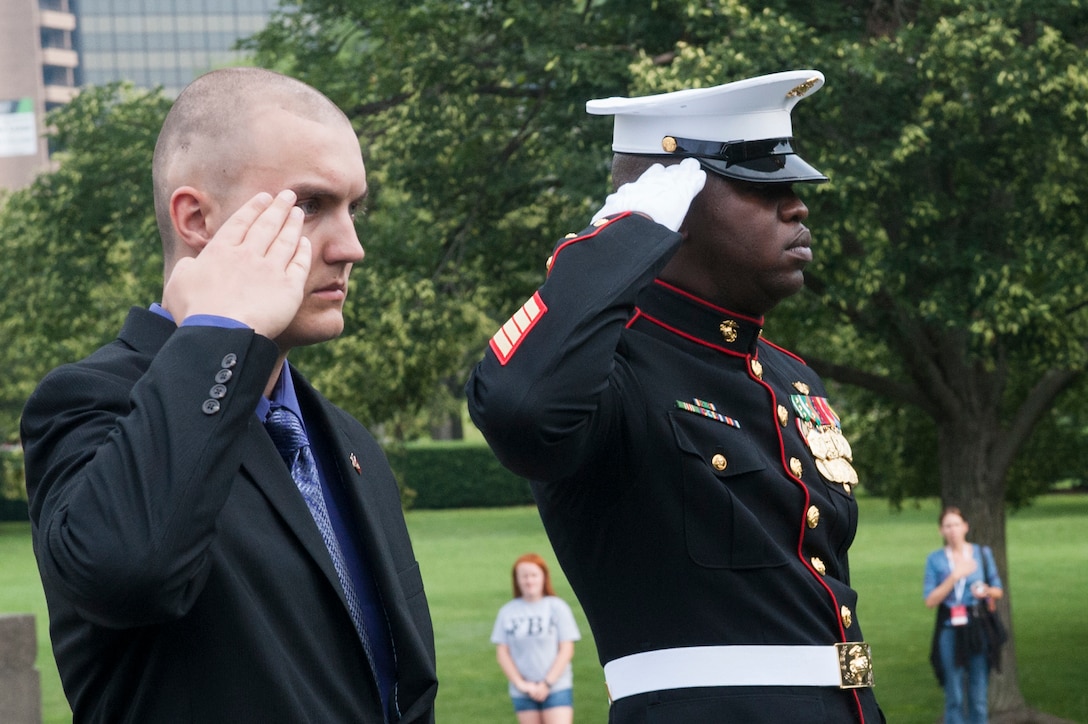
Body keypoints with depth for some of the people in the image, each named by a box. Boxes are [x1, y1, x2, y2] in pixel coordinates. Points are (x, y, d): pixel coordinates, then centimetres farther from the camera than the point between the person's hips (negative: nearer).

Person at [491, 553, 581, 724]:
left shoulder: (557, 607, -1)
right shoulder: (507, 612, 5)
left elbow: (566, 650, -3)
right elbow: (502, 653, 4)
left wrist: (547, 684, -9)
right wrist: (521, 684, -7)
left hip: (556, 689, -3)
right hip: (522, 694, 3)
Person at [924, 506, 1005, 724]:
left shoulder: (983, 553, 7)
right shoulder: (935, 559, 2)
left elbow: (998, 590, 13)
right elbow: (930, 600, -4)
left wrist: (987, 590, -9)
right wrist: (954, 577, -14)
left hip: (978, 628, 1)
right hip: (949, 630, -1)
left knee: (979, 695, 2)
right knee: (954, 696, 0)